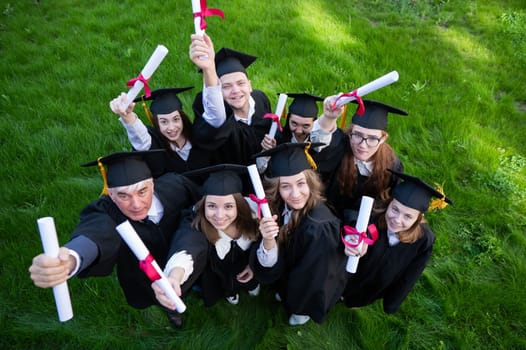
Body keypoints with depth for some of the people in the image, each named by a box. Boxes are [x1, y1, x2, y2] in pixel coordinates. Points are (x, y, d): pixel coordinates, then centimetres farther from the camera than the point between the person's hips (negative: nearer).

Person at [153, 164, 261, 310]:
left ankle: (252, 283, 20)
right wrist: (173, 278, -75)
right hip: (216, 269, -1)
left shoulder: (251, 210, -30)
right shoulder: (195, 223, -36)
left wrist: (254, 263, -17)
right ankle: (228, 290, 21)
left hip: (247, 265, 2)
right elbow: (185, 250, -56)